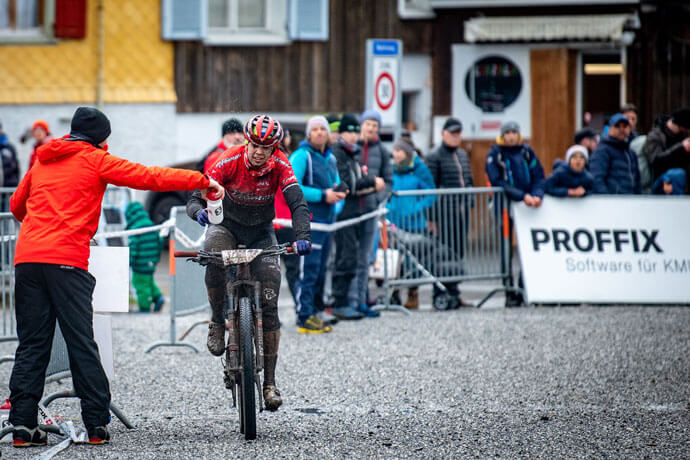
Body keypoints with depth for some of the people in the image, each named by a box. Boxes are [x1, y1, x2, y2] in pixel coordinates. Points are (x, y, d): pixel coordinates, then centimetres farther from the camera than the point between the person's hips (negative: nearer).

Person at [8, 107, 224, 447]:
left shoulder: (42, 162, 23)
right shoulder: (95, 160, 6)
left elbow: (16, 205, 36)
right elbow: (148, 177, 0)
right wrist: (203, 182, 7)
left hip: (27, 256, 5)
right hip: (66, 259, -5)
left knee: (31, 344, 6)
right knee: (81, 344, -2)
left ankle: (23, 424, -2)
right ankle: (97, 425, -1)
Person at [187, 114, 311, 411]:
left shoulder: (279, 165, -19)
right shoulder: (230, 161, -23)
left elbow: (297, 203, -27)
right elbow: (196, 196, -26)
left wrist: (302, 236, -45)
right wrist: (198, 210, -51)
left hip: (261, 233, 1)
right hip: (227, 226, -1)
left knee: (269, 305, -8)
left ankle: (269, 381, -2)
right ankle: (217, 322, -15)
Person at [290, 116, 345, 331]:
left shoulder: (330, 158, 17)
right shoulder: (301, 156, -8)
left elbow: (336, 184, 28)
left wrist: (338, 193, 2)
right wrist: (323, 195, -20)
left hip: (327, 220, 8)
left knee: (320, 270, 14)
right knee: (308, 270, -10)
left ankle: (316, 309, 22)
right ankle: (305, 318, -9)